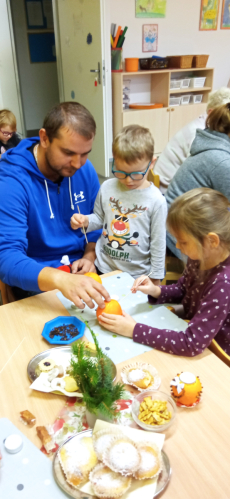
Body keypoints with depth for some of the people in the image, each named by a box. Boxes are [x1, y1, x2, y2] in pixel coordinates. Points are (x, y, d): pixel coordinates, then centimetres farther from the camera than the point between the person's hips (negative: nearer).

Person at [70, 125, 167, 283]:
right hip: (103, 269, 3)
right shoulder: (107, 188, -5)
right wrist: (85, 221, -11)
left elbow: (158, 244, -8)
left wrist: (155, 280, -3)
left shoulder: (156, 200, -14)